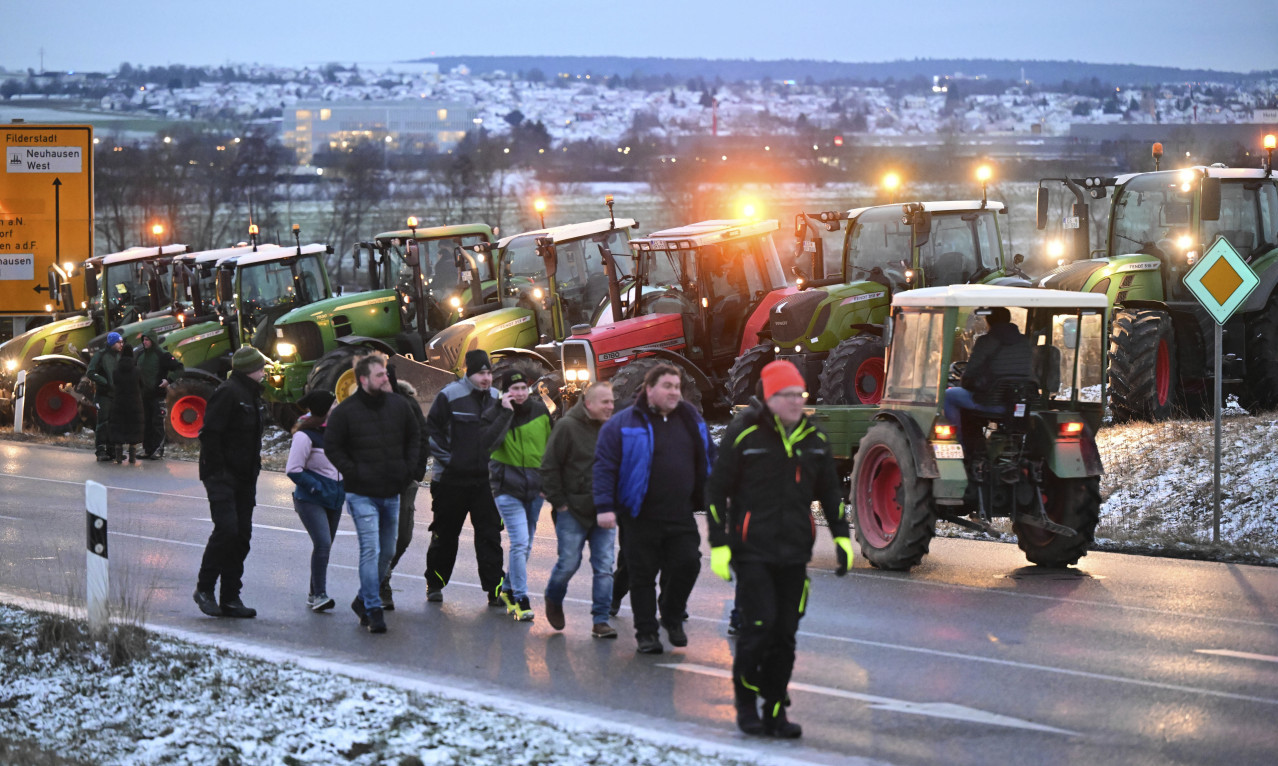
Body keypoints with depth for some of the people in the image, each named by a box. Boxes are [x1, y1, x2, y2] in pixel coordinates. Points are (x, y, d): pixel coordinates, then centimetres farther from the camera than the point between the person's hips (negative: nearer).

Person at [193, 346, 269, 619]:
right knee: (227, 530, -16)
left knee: (242, 536, 6)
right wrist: (217, 472, -20)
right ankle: (204, 589, -2)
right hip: (222, 477, -9)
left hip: (244, 479, 9)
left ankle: (230, 598, 10)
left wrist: (253, 469, 15)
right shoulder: (228, 393, -14)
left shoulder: (252, 395, 17)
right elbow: (210, 433, -19)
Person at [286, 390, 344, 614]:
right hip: (310, 500, -7)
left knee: (325, 546, 12)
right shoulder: (305, 436, -13)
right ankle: (319, 595, -14)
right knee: (322, 544, -18)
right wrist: (318, 488, -17)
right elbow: (293, 470, -14)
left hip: (334, 500, 7)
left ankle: (314, 594, 22)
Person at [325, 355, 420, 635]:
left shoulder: (398, 405, 6)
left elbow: (414, 438, 18)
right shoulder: (345, 411, -7)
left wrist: (408, 469, 7)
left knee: (387, 552, 12)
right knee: (371, 551, -12)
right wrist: (353, 473, -11)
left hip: (392, 493, 5)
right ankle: (373, 611, -7)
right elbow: (332, 447, -3)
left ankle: (364, 601, 29)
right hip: (362, 495, -5)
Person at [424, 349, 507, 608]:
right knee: (445, 535, 8)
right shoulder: (450, 395, -8)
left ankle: (495, 589, 0)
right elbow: (431, 429, -5)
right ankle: (435, 584, 23)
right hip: (452, 478, -3)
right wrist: (445, 458, -10)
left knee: (490, 535, -1)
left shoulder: (496, 399, 7)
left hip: (486, 480, 3)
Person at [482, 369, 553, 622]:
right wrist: (506, 413, -23)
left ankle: (509, 590, 31)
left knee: (525, 544, 12)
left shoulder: (540, 410, 4)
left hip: (535, 487, 4)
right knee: (520, 542, -15)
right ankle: (521, 600, -9)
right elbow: (489, 442, -24)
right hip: (507, 487, -4)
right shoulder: (495, 414, -5)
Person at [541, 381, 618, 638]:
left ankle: (601, 620, 6)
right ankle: (553, 600, 29)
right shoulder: (567, 427, -8)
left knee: (604, 567, 0)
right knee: (569, 563, -1)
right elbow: (549, 467, -6)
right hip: (573, 510, -4)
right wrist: (559, 502, -8)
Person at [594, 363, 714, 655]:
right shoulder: (623, 423, -4)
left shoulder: (691, 420, 11)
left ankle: (672, 617, 18)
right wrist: (605, 507, -16)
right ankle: (646, 633, 14)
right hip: (641, 518, -3)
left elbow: (709, 460, 20)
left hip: (681, 516, 3)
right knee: (643, 575, 2)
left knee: (688, 564, -7)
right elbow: (605, 466, -8)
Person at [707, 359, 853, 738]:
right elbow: (717, 489, -4)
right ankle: (745, 701, 8)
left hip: (794, 554, 5)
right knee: (758, 626, -12)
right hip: (752, 552, -5)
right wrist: (718, 545, -8)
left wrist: (841, 536, 13)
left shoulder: (813, 438, 9)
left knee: (784, 635, 5)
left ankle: (775, 711, 13)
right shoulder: (744, 434, -7)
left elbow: (829, 490, 21)